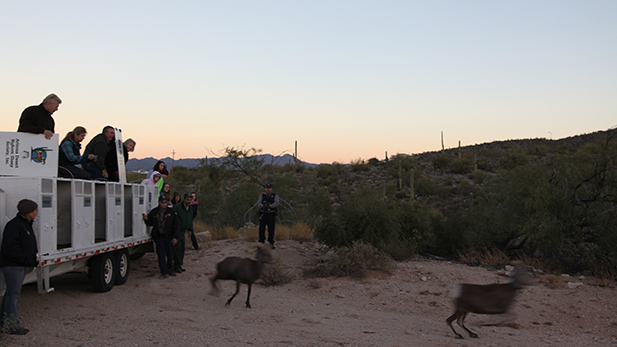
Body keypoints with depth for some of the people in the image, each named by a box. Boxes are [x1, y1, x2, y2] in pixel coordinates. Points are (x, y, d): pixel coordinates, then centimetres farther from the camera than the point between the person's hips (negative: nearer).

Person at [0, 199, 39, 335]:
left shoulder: (26, 224, 14)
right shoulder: (14, 226, -18)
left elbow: (30, 245, 25)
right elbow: (11, 249, -23)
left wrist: (35, 254, 7)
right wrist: (29, 259, -20)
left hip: (21, 265, 10)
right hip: (12, 264, -10)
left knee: (11, 292, 17)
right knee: (13, 293, -6)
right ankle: (11, 325, 0)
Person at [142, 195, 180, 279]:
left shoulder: (171, 212, -2)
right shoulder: (153, 212, 3)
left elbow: (176, 225, 0)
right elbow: (150, 223, 11)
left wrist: (175, 237, -6)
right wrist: (146, 219, -12)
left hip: (169, 237, 0)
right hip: (158, 237, 0)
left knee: (170, 254, 9)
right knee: (161, 255, -3)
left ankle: (170, 269, 29)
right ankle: (164, 272, 1)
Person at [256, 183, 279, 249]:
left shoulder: (275, 195, -3)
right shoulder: (262, 195, -1)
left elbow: (276, 203, -20)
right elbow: (258, 204, -13)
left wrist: (269, 206, -35)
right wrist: (263, 206, -35)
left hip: (271, 215, -1)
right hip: (263, 214, 1)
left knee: (271, 230, 1)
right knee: (261, 229, -3)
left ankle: (271, 243, 17)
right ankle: (261, 243, 10)